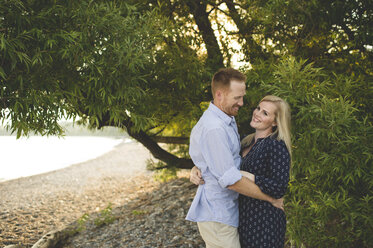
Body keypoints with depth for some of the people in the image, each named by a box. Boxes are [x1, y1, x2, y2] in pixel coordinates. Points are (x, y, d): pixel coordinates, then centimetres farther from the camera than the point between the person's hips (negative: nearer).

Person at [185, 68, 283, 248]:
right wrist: (272, 199, -16)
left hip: (225, 210, 10)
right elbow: (231, 180, -26)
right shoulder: (213, 129, -25)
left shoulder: (228, 121, 10)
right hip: (216, 216, -10)